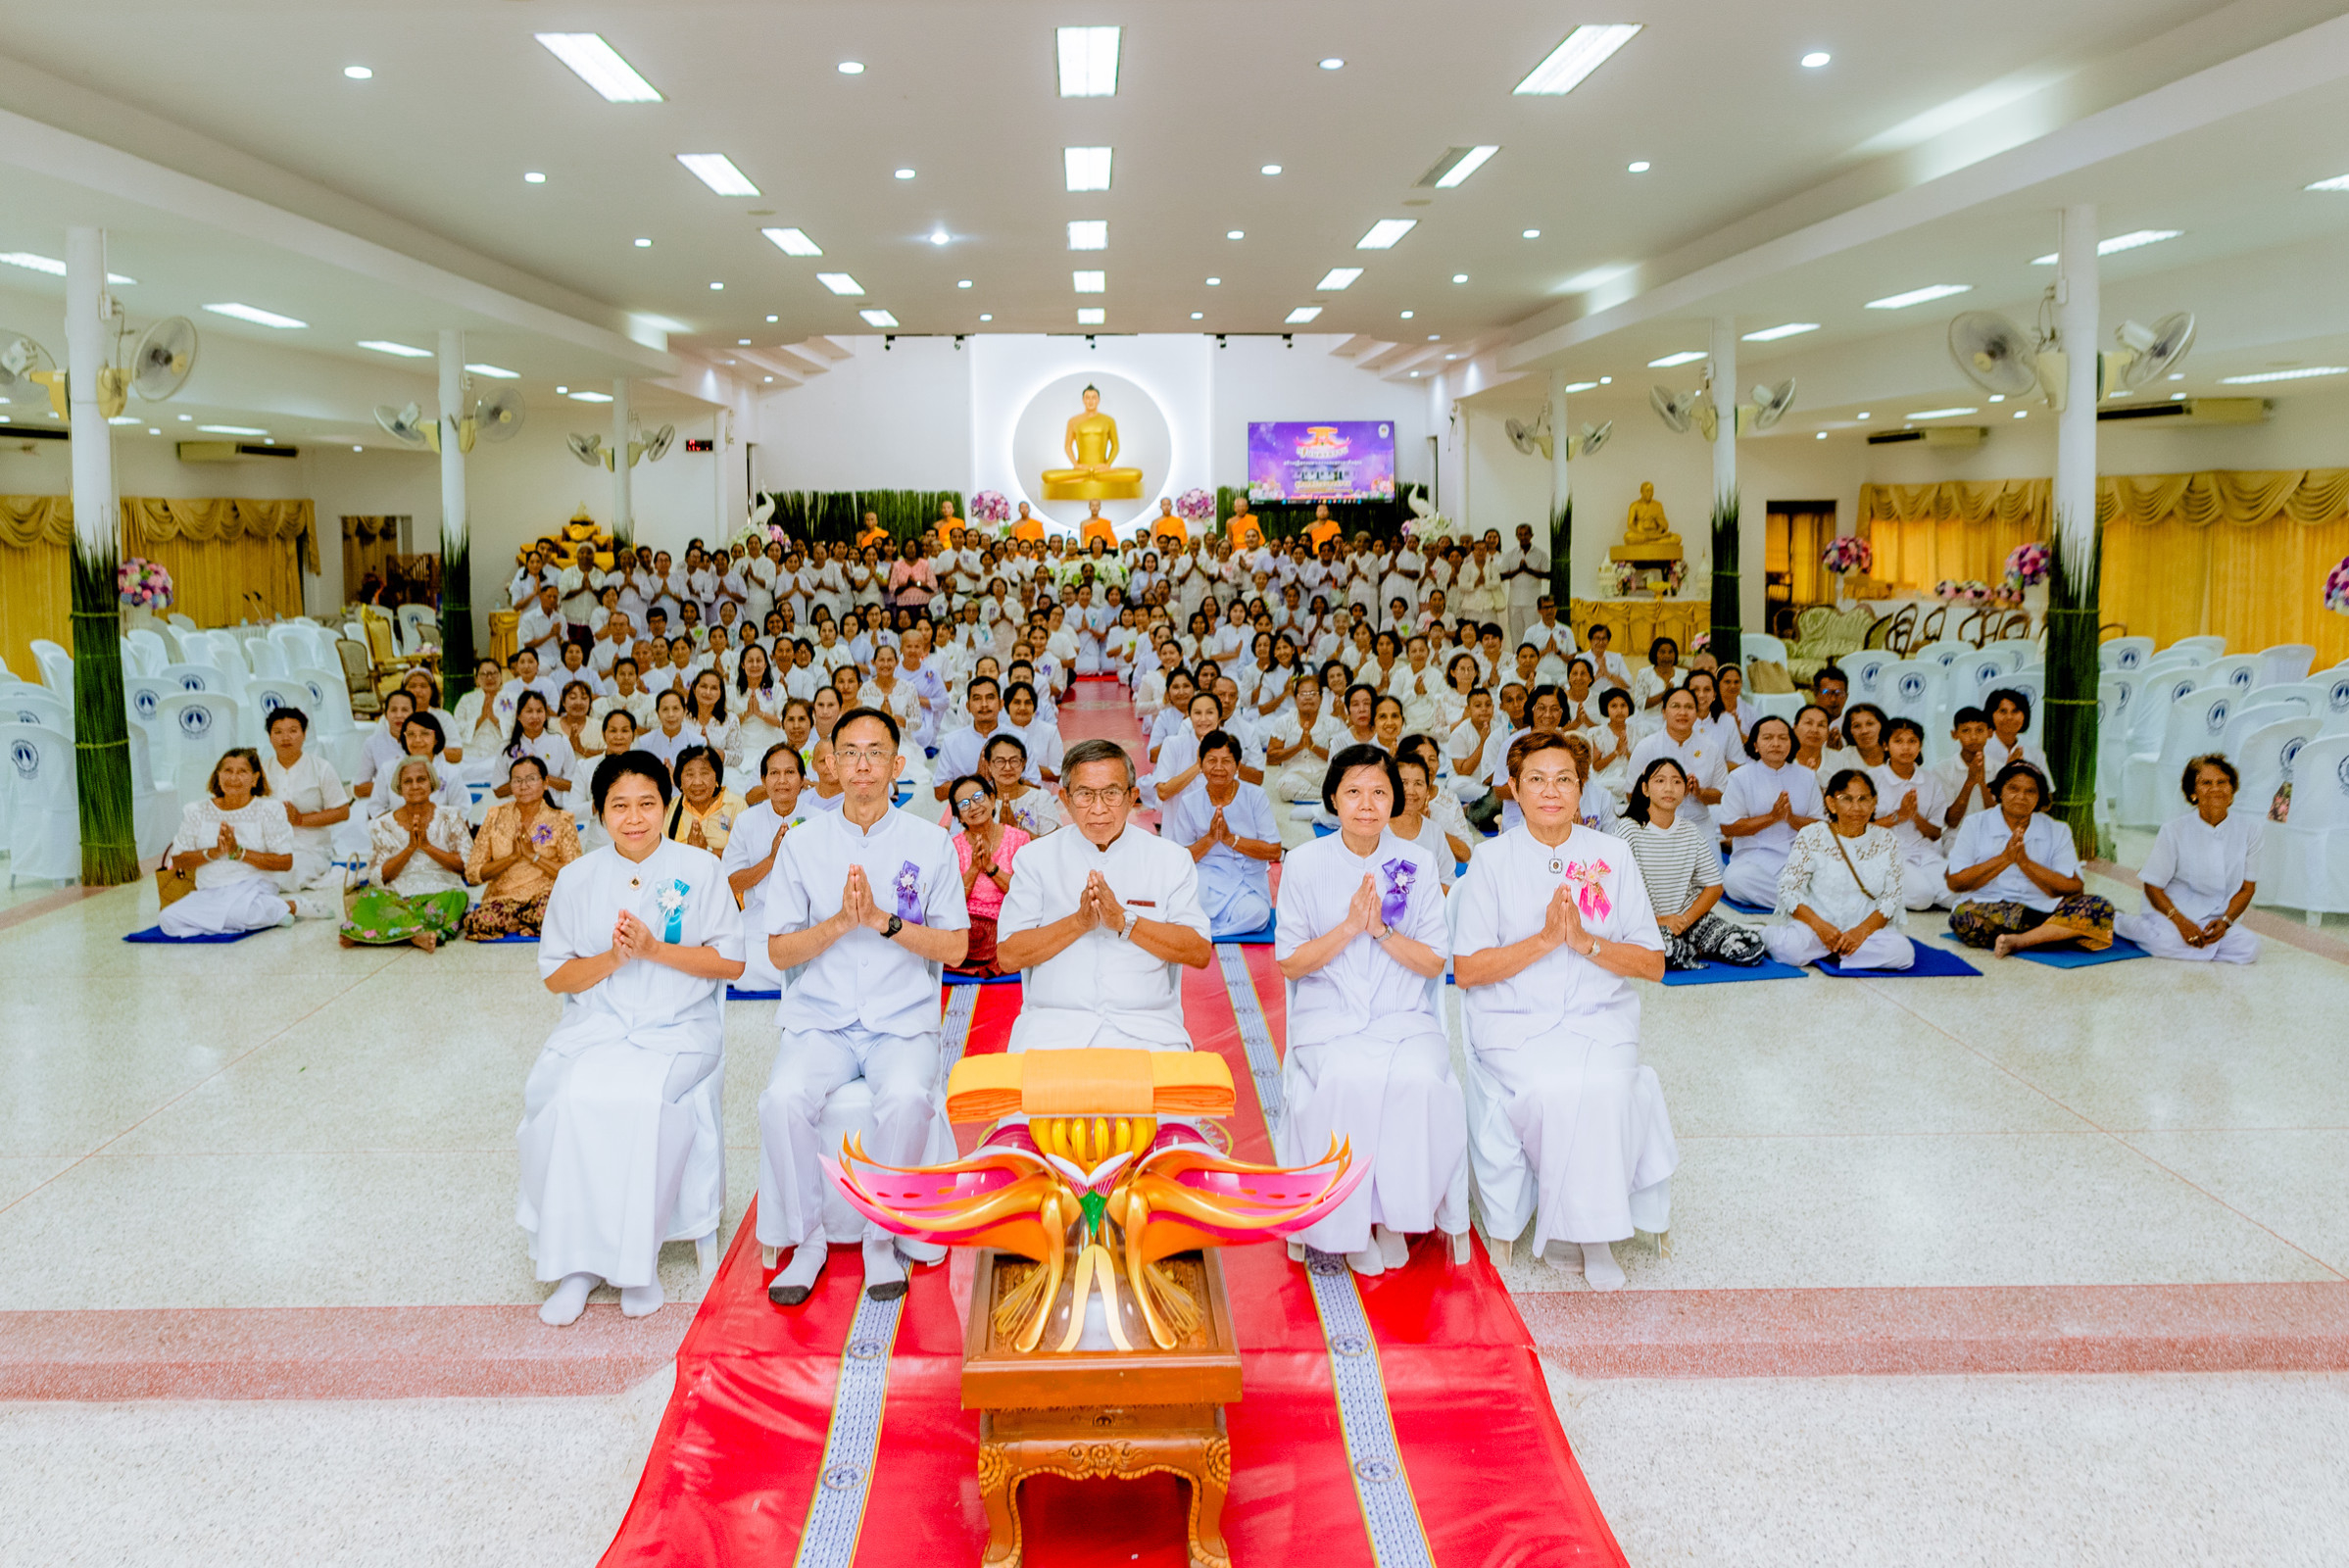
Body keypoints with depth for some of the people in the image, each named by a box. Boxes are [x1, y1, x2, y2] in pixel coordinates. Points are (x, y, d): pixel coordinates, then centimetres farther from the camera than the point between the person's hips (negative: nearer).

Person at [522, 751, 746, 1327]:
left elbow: (732, 961, 1)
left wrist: (655, 949, -11)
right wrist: (613, 958, -10)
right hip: (593, 1025, 2)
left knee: (639, 1098, -33)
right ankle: (577, 1261, -17)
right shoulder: (578, 878, 10)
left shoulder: (700, 869, 4)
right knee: (569, 1098, -29)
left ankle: (638, 1258, -18)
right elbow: (555, 976, 9)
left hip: (678, 1027, -2)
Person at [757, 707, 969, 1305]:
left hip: (904, 1020, -1)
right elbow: (779, 951, 5)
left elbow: (956, 947, 1)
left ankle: (882, 1238, -12)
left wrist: (883, 920, -12)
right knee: (784, 1099, -28)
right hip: (820, 1019, 1)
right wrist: (840, 923, -12)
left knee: (907, 1098, -32)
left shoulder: (930, 842, 5)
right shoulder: (803, 842, 7)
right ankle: (806, 1240, -8)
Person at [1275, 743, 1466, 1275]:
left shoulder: (1417, 863, 5)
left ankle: (1394, 1214, -10)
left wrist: (1381, 929, -12)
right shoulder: (1305, 863, 2)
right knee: (1347, 1078, -33)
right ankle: (1351, 1221, -14)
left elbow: (1435, 963, 3)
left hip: (1404, 1017, 1)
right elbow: (1288, 963, 0)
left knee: (1420, 1079, -31)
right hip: (1328, 1017, -1)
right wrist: (1349, 926, -13)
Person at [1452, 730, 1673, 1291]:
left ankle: (1594, 1229, -11)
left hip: (1601, 1016, 2)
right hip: (1514, 1020, -1)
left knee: (1604, 1085, -30)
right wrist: (1546, 938, -14)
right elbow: (1466, 970, -4)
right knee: (1554, 1088, -31)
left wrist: (1584, 940, -11)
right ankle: (1590, 1228, -10)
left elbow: (1653, 965, 6)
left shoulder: (1613, 856, 8)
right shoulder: (1492, 860, 3)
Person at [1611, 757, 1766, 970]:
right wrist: (1656, 921, -18)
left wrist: (1685, 920, -9)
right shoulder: (1629, 829, -6)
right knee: (1662, 948, -40)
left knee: (1751, 948, -16)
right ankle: (1696, 950, -8)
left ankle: (1684, 947, 3)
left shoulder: (1692, 833, 8)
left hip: (1690, 916, 5)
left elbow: (1714, 887, 7)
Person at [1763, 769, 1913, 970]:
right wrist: (1818, 924, -20)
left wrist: (1862, 930, -16)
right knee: (1789, 947, -36)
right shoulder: (1811, 837, 0)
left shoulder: (1886, 841, 6)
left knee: (1902, 952, -28)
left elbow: (1891, 896, 2)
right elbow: (1788, 888, -5)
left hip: (1869, 927, 3)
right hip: (1814, 924, -3)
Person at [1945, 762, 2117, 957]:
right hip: (1988, 909, -2)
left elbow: (2075, 889, -1)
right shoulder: (1975, 825, 8)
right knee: (1962, 917, -37)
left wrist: (2025, 863, -12)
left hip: (2045, 910, 2)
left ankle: (2017, 940, -28)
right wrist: (2004, 859, -11)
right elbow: (1955, 883, -4)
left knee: (2101, 908, -24)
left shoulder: (2057, 831, 12)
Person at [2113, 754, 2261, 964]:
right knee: (2171, 941, -36)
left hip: (2216, 919, 4)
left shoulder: (2248, 828, 1)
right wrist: (2181, 922, -20)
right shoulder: (2174, 830, -7)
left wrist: (2225, 921, -11)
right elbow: (2153, 886, -5)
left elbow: (2247, 887, 6)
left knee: (2249, 948, -25)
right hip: (2171, 913, -3)